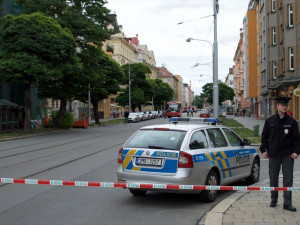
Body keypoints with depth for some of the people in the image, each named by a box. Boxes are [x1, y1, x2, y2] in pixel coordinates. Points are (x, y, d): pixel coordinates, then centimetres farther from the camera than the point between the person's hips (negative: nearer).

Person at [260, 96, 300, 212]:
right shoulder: (270, 120, 3)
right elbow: (264, 136, 9)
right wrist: (263, 150, 3)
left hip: (288, 155, -1)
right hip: (273, 155, 1)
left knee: (288, 180, -2)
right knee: (273, 179, 10)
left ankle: (287, 203, 3)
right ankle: (273, 200, 24)